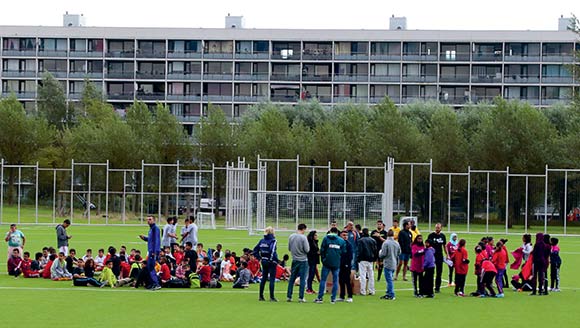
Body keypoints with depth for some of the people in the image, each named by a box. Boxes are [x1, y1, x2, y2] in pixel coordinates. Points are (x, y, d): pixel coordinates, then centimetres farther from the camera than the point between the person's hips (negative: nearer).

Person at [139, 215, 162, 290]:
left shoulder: (155, 228, -12)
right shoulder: (151, 228, 17)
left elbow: (156, 240, -18)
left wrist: (155, 252, -23)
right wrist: (144, 238, 9)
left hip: (154, 251, -10)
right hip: (150, 251, 10)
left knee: (151, 268, -13)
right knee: (149, 268, 12)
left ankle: (156, 284, -15)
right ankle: (152, 284, 16)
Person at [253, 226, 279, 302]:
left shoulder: (262, 240, 8)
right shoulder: (272, 240, -12)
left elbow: (255, 249, 8)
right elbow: (272, 251, -25)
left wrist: (259, 258, 11)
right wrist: (275, 259, -16)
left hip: (264, 261, 6)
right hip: (271, 262, -6)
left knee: (263, 278, 14)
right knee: (272, 279, -2)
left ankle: (261, 296, 17)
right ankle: (272, 297, -3)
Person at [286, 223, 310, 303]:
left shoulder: (291, 236, 0)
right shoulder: (303, 237, -16)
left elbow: (289, 248, 8)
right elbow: (307, 250, -15)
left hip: (294, 260, 5)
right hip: (303, 260, -5)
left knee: (292, 278, 12)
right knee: (302, 279, 1)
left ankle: (288, 296, 14)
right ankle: (301, 297, 1)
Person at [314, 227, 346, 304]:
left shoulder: (326, 238, -1)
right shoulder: (342, 240, 4)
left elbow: (322, 250, -3)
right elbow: (344, 252, 6)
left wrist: (323, 259, 10)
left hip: (327, 263, -1)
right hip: (337, 263, 1)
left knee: (323, 280, 3)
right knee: (335, 281, 7)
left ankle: (320, 298, 0)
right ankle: (333, 299, 5)